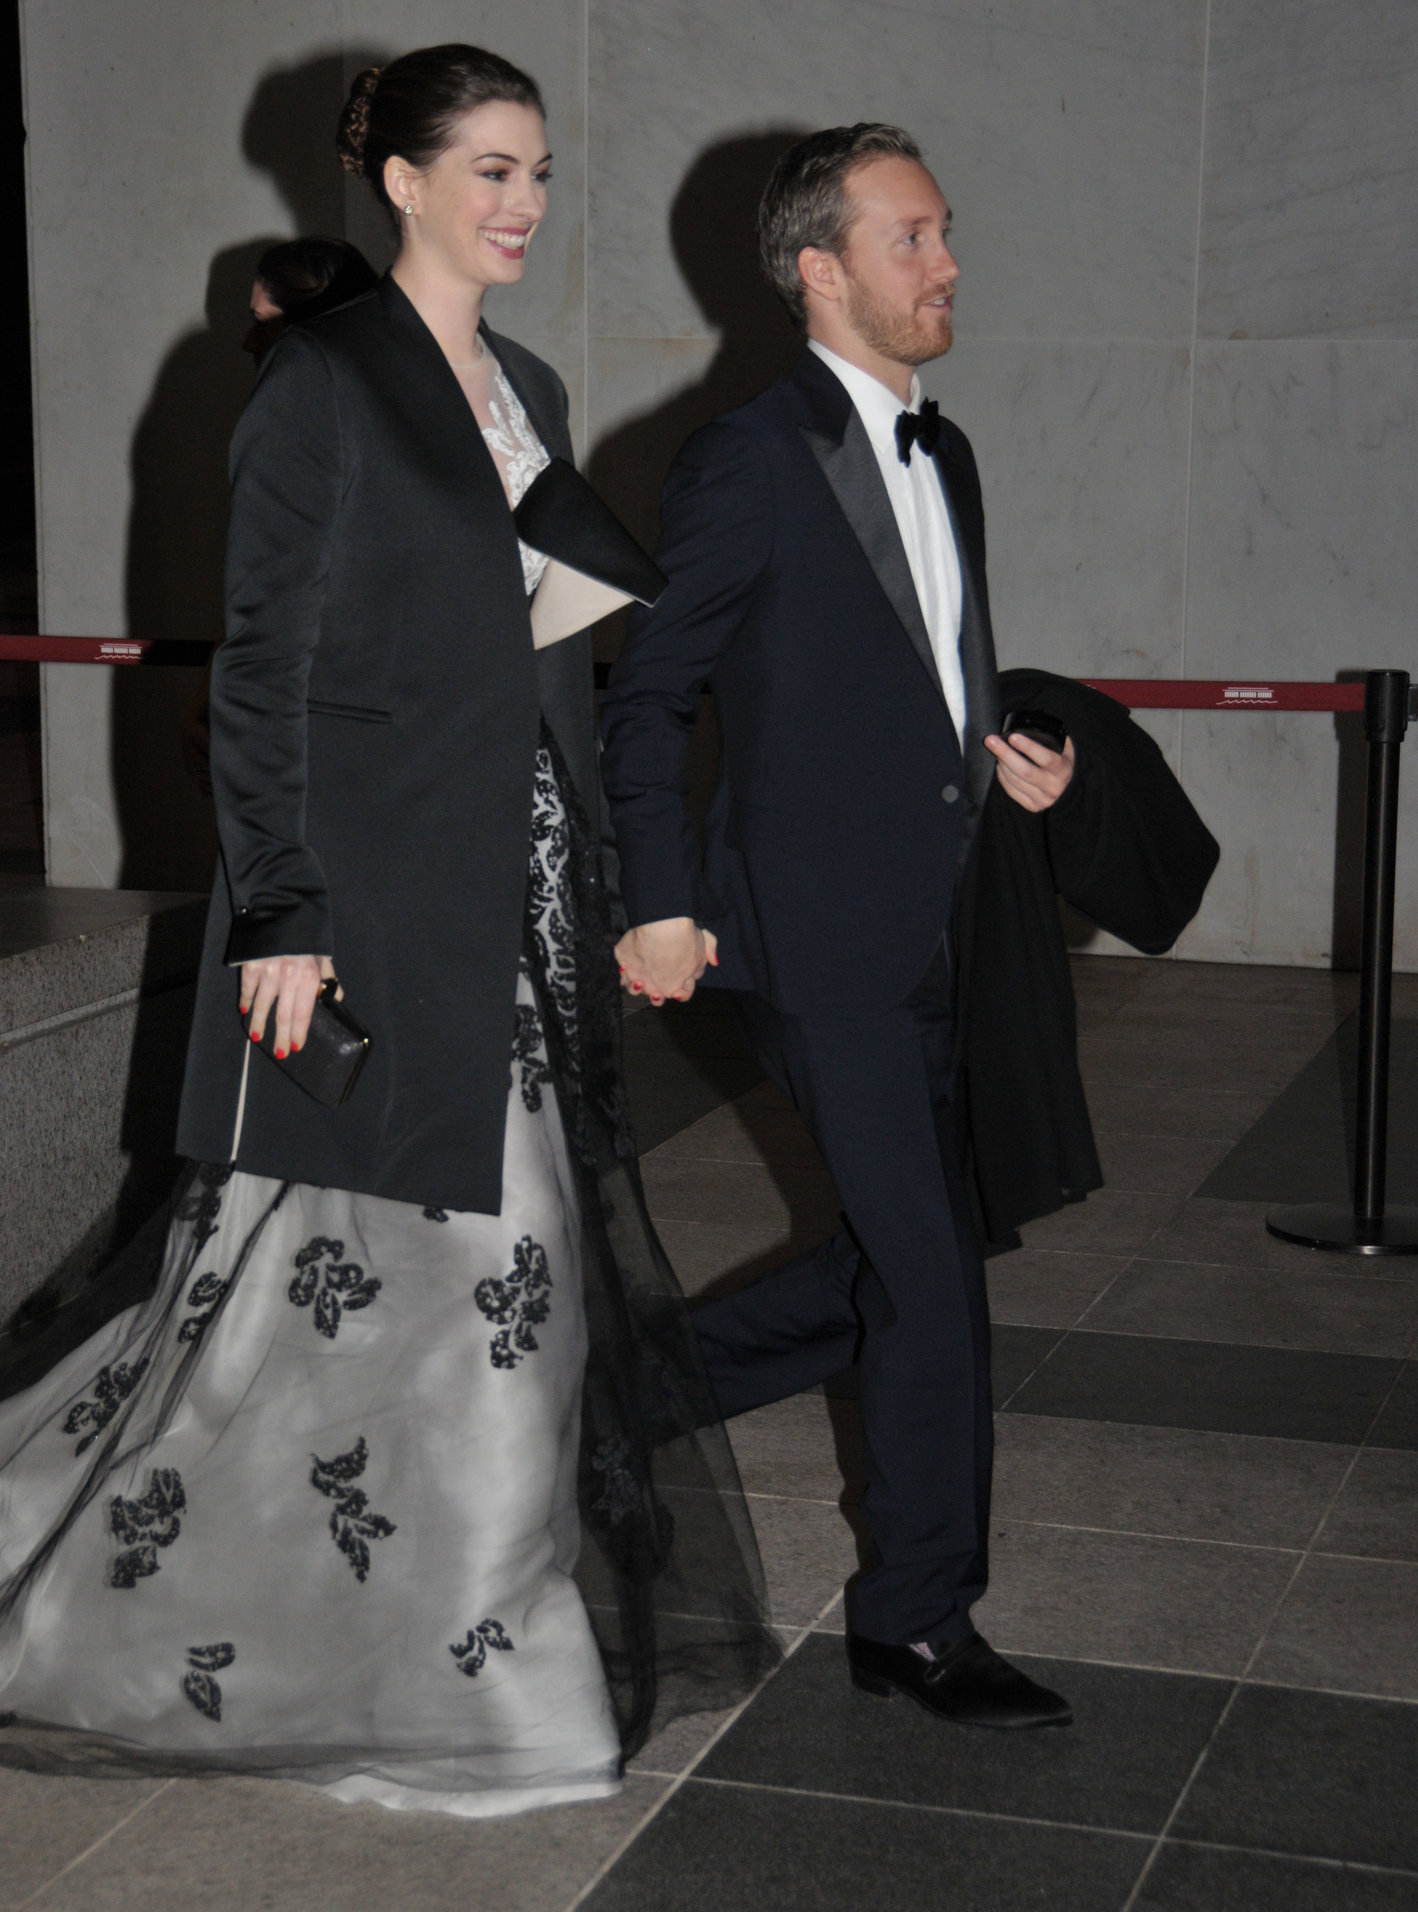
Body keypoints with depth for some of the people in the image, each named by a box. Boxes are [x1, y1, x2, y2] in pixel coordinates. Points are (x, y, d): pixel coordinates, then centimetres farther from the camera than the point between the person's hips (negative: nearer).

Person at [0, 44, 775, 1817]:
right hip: (377, 894, -8)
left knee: (511, 1252, 12)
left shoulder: (529, 391, 14)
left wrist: (592, 898, 17)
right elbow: (260, 666, -12)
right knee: (331, 1266, -3)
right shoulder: (323, 381, -9)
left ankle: (480, 1608, 27)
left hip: (524, 904, 8)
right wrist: (281, 917, -17)